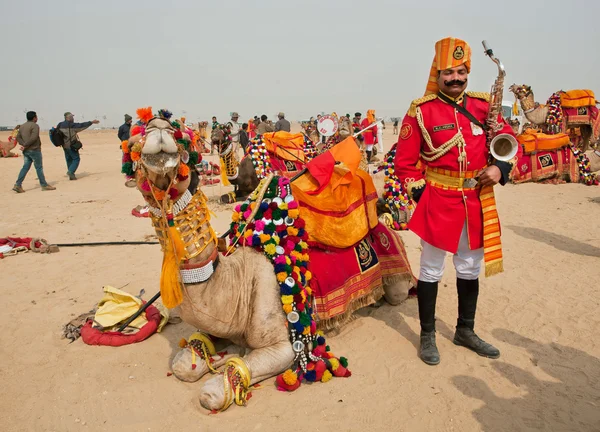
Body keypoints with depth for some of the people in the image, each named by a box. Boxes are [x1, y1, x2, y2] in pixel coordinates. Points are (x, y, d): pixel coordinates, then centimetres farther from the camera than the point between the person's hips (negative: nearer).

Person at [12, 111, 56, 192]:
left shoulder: (22, 126, 15)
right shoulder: (35, 126, -11)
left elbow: (18, 137, 10)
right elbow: (33, 138, -22)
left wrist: (24, 144, -4)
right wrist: (25, 145, -14)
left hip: (26, 151, 7)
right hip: (34, 150, -7)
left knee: (25, 167, 8)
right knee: (39, 167, 1)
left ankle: (18, 185, 1)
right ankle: (44, 185, 8)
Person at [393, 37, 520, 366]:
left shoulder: (482, 105, 5)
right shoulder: (420, 111, -8)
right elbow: (405, 163, -6)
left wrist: (500, 168, -5)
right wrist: (422, 194, -11)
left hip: (477, 201, 5)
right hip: (438, 203, -5)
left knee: (470, 269, 17)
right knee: (431, 271, 7)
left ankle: (465, 331, 35)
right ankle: (427, 336, 23)